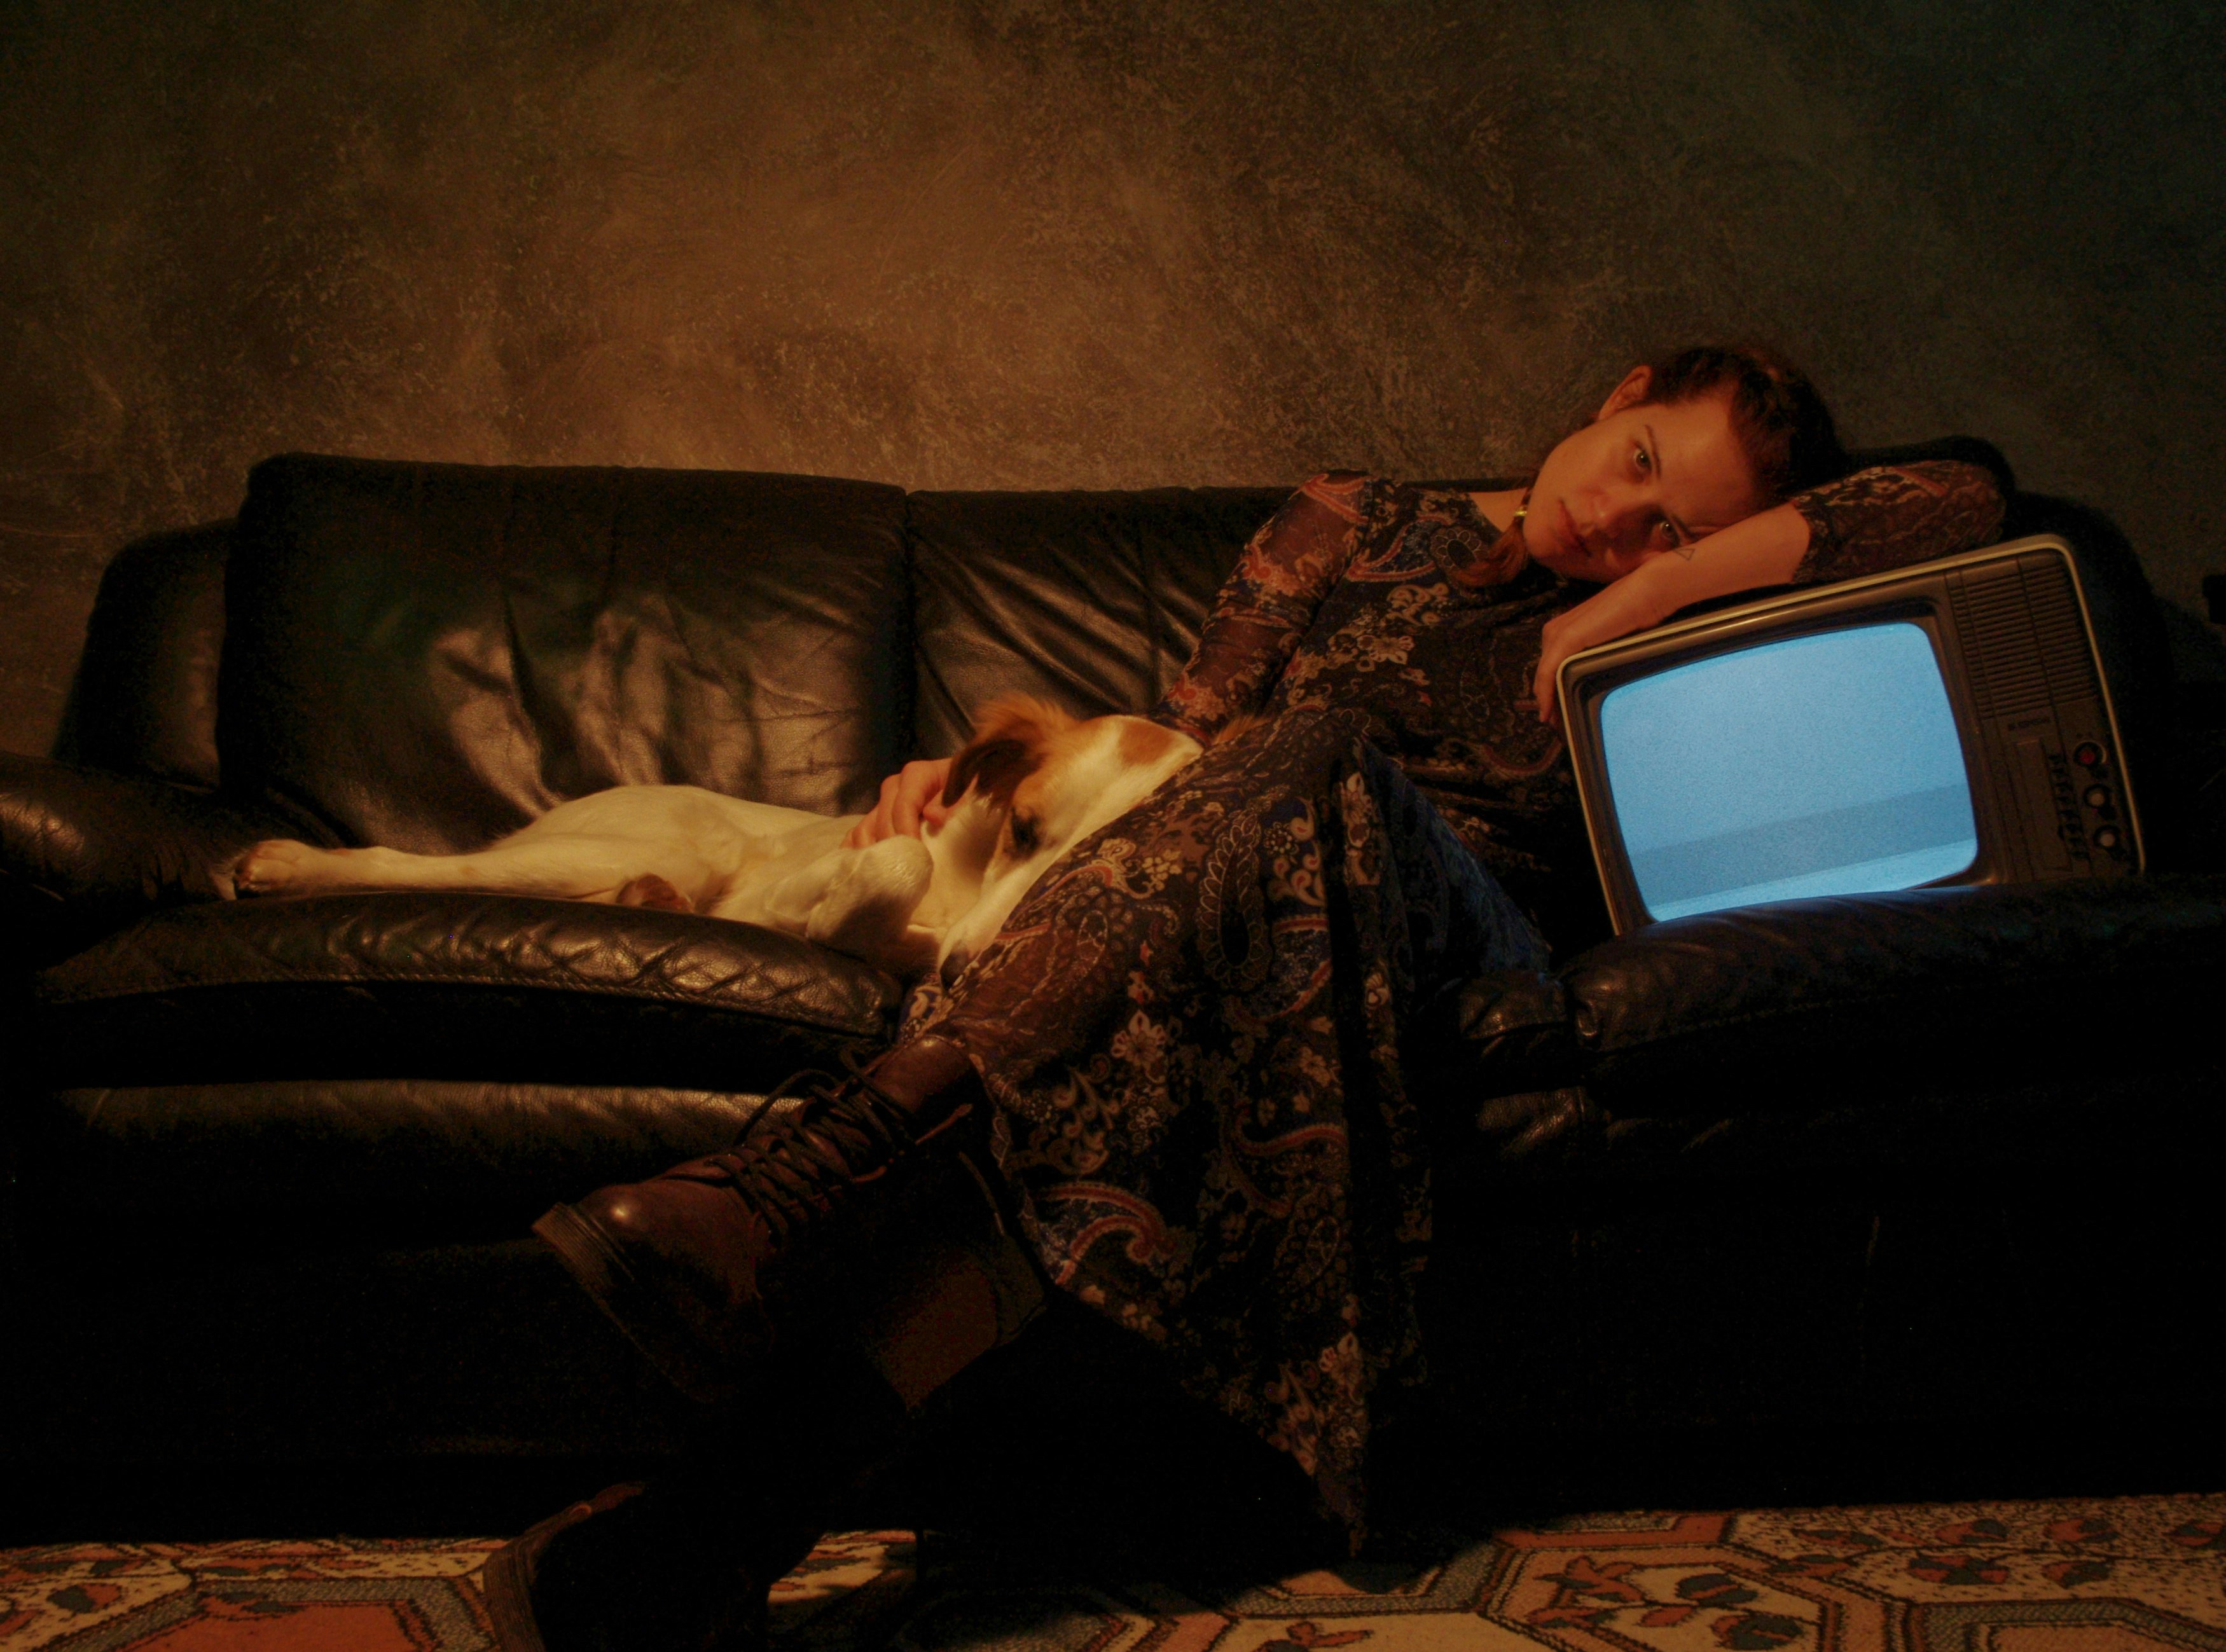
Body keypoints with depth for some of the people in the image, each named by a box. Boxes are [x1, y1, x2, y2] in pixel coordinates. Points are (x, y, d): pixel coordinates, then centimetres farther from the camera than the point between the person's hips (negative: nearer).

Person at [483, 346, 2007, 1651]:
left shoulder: (1682, 625, 23)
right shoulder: (1357, 525, 27)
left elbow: (1967, 503, 14)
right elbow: (1180, 739, 23)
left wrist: (1676, 577, 4)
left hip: (1465, 927, -2)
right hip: (1225, 897, 2)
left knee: (1317, 753, -39)